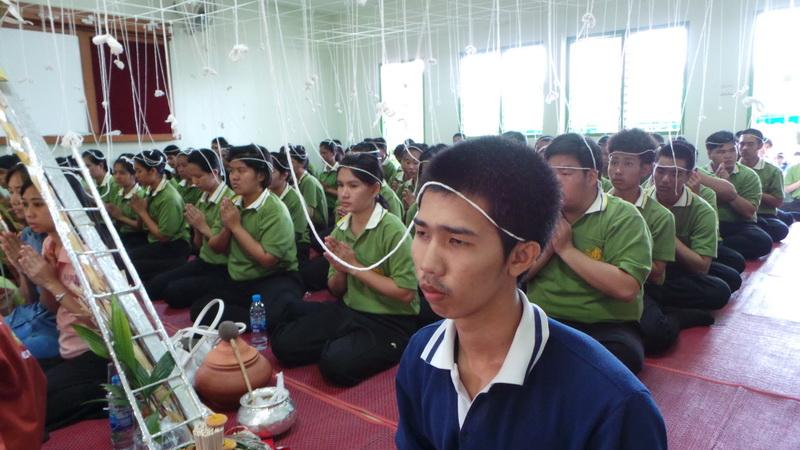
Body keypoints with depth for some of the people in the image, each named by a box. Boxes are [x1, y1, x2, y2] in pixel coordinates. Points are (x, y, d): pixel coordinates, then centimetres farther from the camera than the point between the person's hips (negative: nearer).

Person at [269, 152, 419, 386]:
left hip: (391, 322, -6)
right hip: (349, 311, 6)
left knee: (336, 363, -28)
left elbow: (405, 293, -18)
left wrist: (355, 267, -17)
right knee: (284, 344, -10)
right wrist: (340, 270, -11)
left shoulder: (391, 229, -15)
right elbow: (336, 290, 12)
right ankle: (341, 343, 14)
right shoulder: (341, 229, 5)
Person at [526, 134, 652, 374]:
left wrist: (566, 249, -16)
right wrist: (548, 244, -11)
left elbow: (626, 288, -20)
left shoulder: (623, 217, -7)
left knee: (621, 353, -33)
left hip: (606, 325, -2)